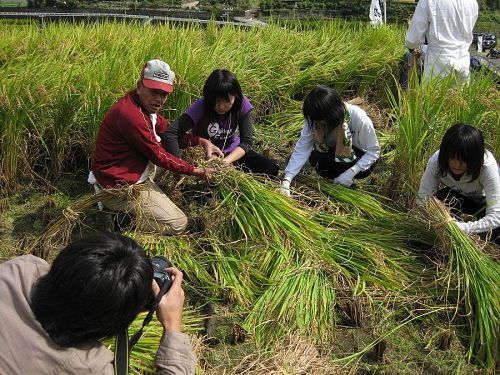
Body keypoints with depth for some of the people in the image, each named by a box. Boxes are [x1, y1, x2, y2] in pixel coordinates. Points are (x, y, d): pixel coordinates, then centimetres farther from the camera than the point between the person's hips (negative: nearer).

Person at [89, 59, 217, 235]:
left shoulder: (146, 105, 5)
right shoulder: (130, 113, -27)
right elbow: (158, 156, -20)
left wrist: (201, 141, 2)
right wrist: (196, 171, -12)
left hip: (136, 173, 11)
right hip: (120, 187, -10)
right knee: (178, 224, -10)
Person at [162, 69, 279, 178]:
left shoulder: (242, 104, -18)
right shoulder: (200, 107, -27)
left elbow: (246, 141, -19)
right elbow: (170, 135, -36)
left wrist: (226, 161, -36)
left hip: (233, 152, 3)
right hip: (204, 154, -3)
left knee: (271, 168, -15)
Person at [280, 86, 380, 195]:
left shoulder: (359, 119, -32)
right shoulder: (314, 119, -24)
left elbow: (374, 151, -21)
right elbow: (302, 149, -22)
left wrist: (351, 173, -32)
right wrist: (286, 180, -33)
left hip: (359, 159, -3)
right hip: (335, 155, 3)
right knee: (315, 158, -28)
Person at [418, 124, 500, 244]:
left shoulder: (487, 165, -37)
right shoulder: (436, 161, -29)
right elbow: (422, 199, -26)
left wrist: (462, 227, -51)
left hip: (484, 203, -2)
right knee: (443, 197, -32)